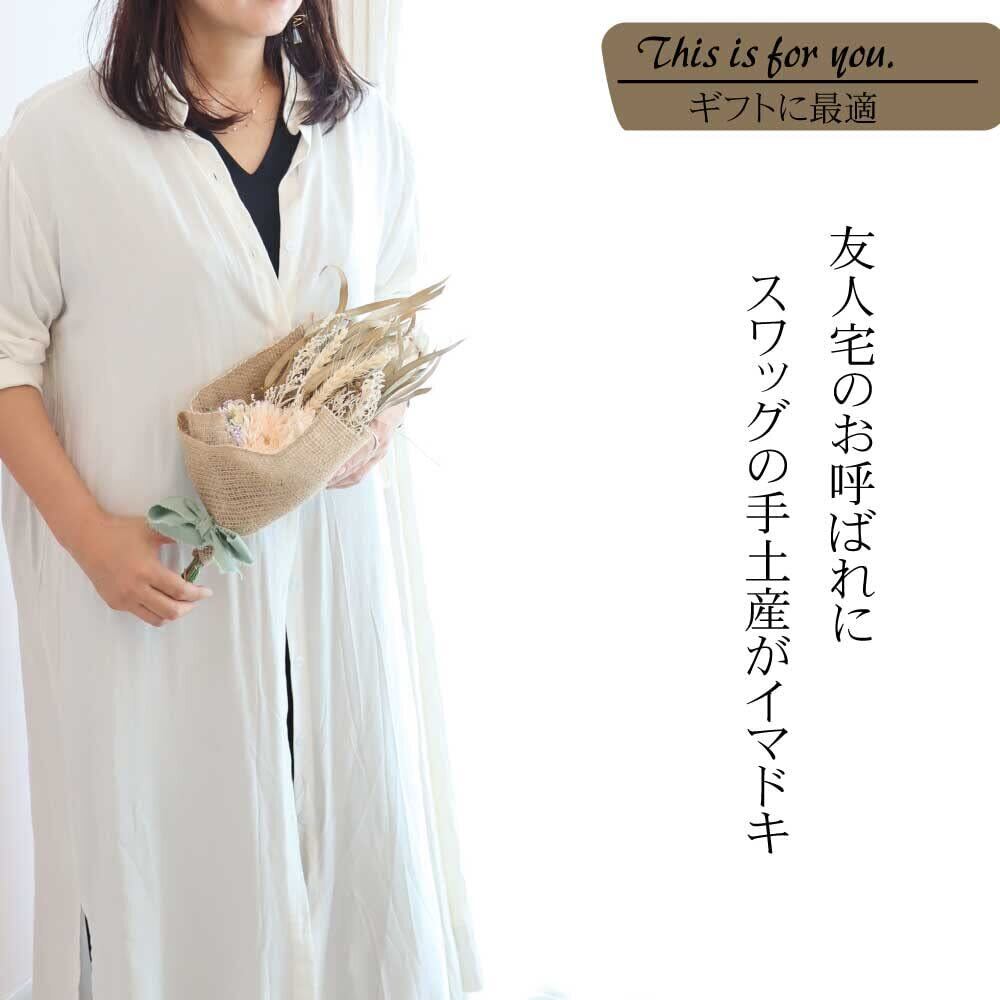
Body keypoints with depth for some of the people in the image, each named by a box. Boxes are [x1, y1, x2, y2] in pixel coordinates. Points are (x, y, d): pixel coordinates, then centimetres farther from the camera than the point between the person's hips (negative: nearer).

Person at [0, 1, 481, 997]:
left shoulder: (363, 125, 6)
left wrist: (380, 417, -7)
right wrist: (89, 531, -14)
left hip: (331, 548, 3)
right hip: (151, 562, -3)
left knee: (353, 805, 10)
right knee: (153, 822, 7)